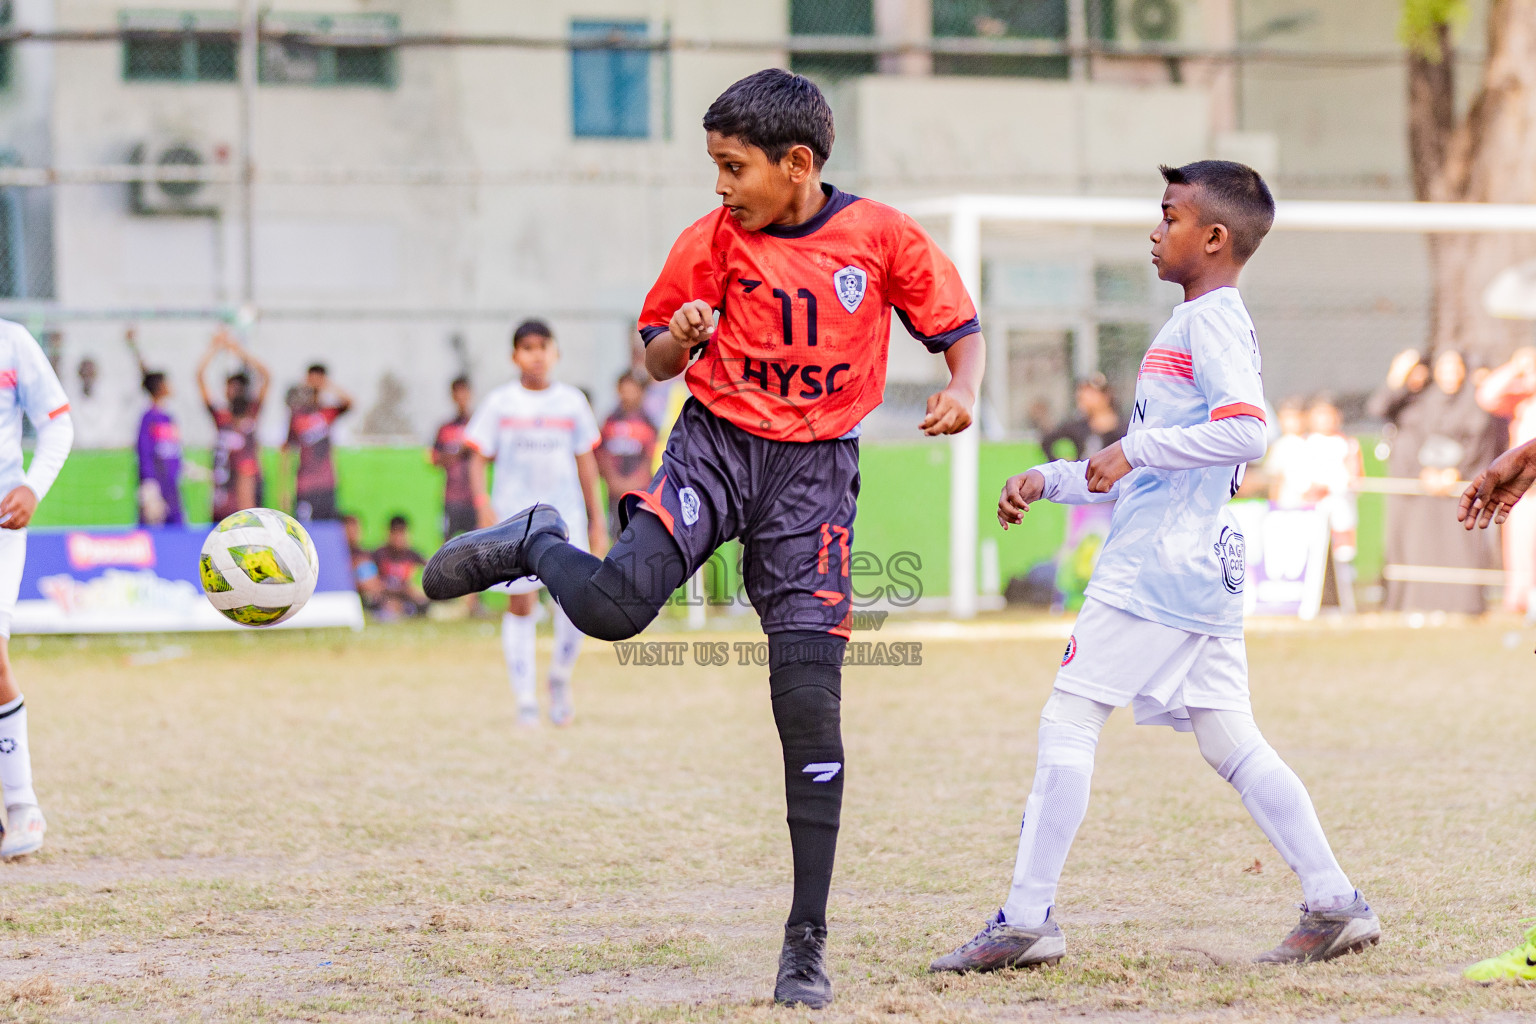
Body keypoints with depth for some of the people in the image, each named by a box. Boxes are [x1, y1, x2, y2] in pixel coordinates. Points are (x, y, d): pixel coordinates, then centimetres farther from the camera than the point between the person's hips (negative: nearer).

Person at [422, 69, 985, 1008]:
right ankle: (533, 545, 9)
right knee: (616, 603, -29)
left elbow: (962, 331, 6)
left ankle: (808, 943, 3)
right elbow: (658, 361, 10)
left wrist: (963, 391, -16)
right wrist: (679, 339, -14)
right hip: (716, 445, 0)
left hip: (815, 472, 0)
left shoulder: (883, 236, -2)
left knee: (811, 708, -5)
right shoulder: (713, 241, 0)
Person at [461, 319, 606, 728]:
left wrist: (597, 521, 12)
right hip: (515, 517, -1)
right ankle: (526, 699, 3)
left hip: (565, 513, 1)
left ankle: (560, 678, 12)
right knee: (520, 605, -4)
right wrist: (483, 504, -14)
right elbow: (479, 459, 3)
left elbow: (585, 462, 13)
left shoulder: (572, 402, 7)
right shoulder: (499, 403, 2)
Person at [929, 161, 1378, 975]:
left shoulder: (1212, 319, -8)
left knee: (1069, 719, -8)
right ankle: (1333, 905, 7)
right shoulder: (1193, 326, 23)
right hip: (1201, 570, 10)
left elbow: (1247, 432, -25)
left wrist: (1136, 449, -22)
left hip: (1159, 568, -10)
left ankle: (1027, 920, -7)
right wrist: (1047, 481, 21)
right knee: (1231, 743, 9)